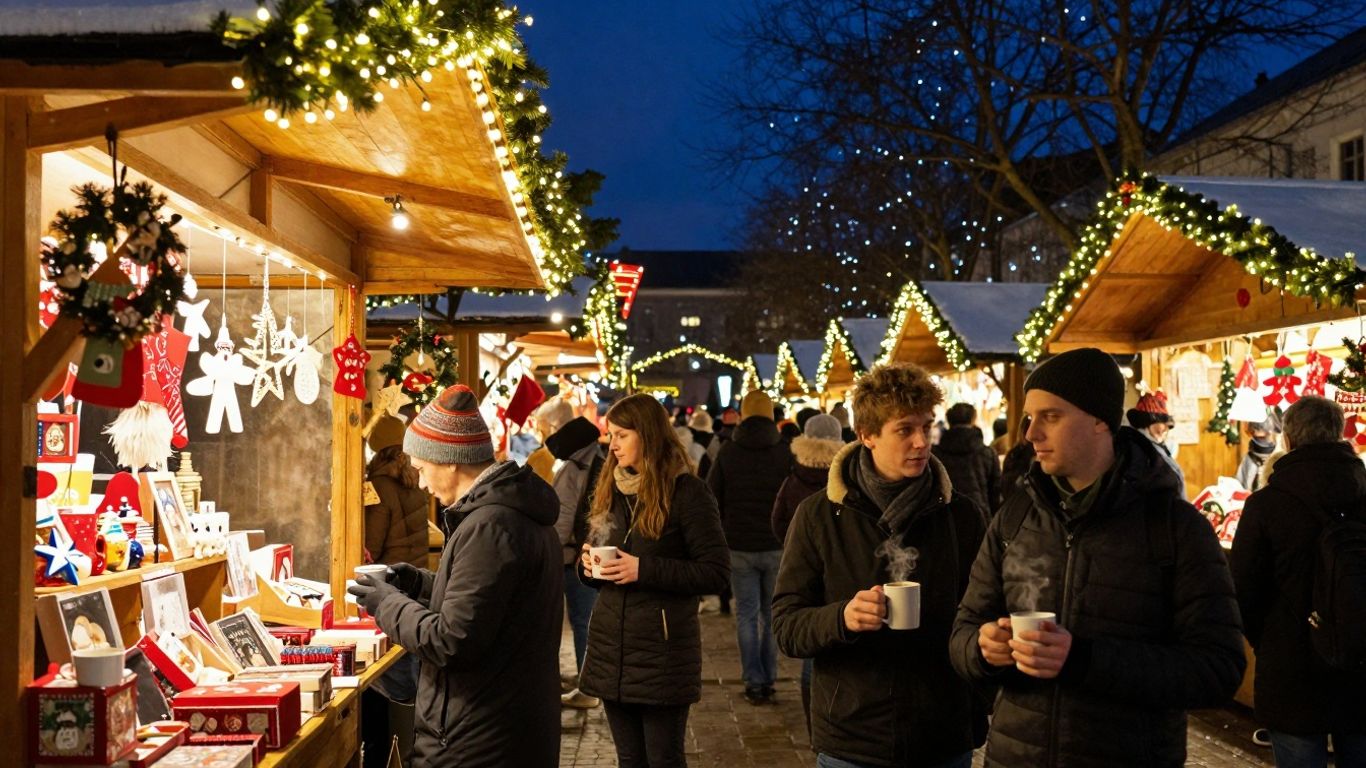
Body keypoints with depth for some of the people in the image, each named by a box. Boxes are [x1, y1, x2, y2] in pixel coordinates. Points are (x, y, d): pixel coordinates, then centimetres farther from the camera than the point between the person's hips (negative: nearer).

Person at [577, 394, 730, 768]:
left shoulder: (686, 491, -10)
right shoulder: (610, 489, 10)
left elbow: (716, 572, -14)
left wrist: (645, 569, -21)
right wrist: (587, 564, -4)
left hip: (663, 652, -6)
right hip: (610, 646, 6)